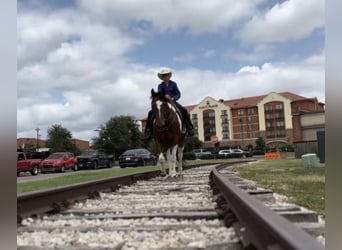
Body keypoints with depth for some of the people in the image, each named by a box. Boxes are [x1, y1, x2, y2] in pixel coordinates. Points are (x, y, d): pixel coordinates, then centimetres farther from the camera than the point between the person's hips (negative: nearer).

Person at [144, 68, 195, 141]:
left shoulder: (173, 84, 4)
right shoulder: (160, 85, 5)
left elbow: (178, 94, -1)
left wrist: (173, 98, -21)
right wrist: (164, 96, -31)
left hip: (173, 101, -1)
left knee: (184, 110, -28)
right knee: (151, 113, -21)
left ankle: (189, 127, -14)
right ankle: (149, 131, -12)